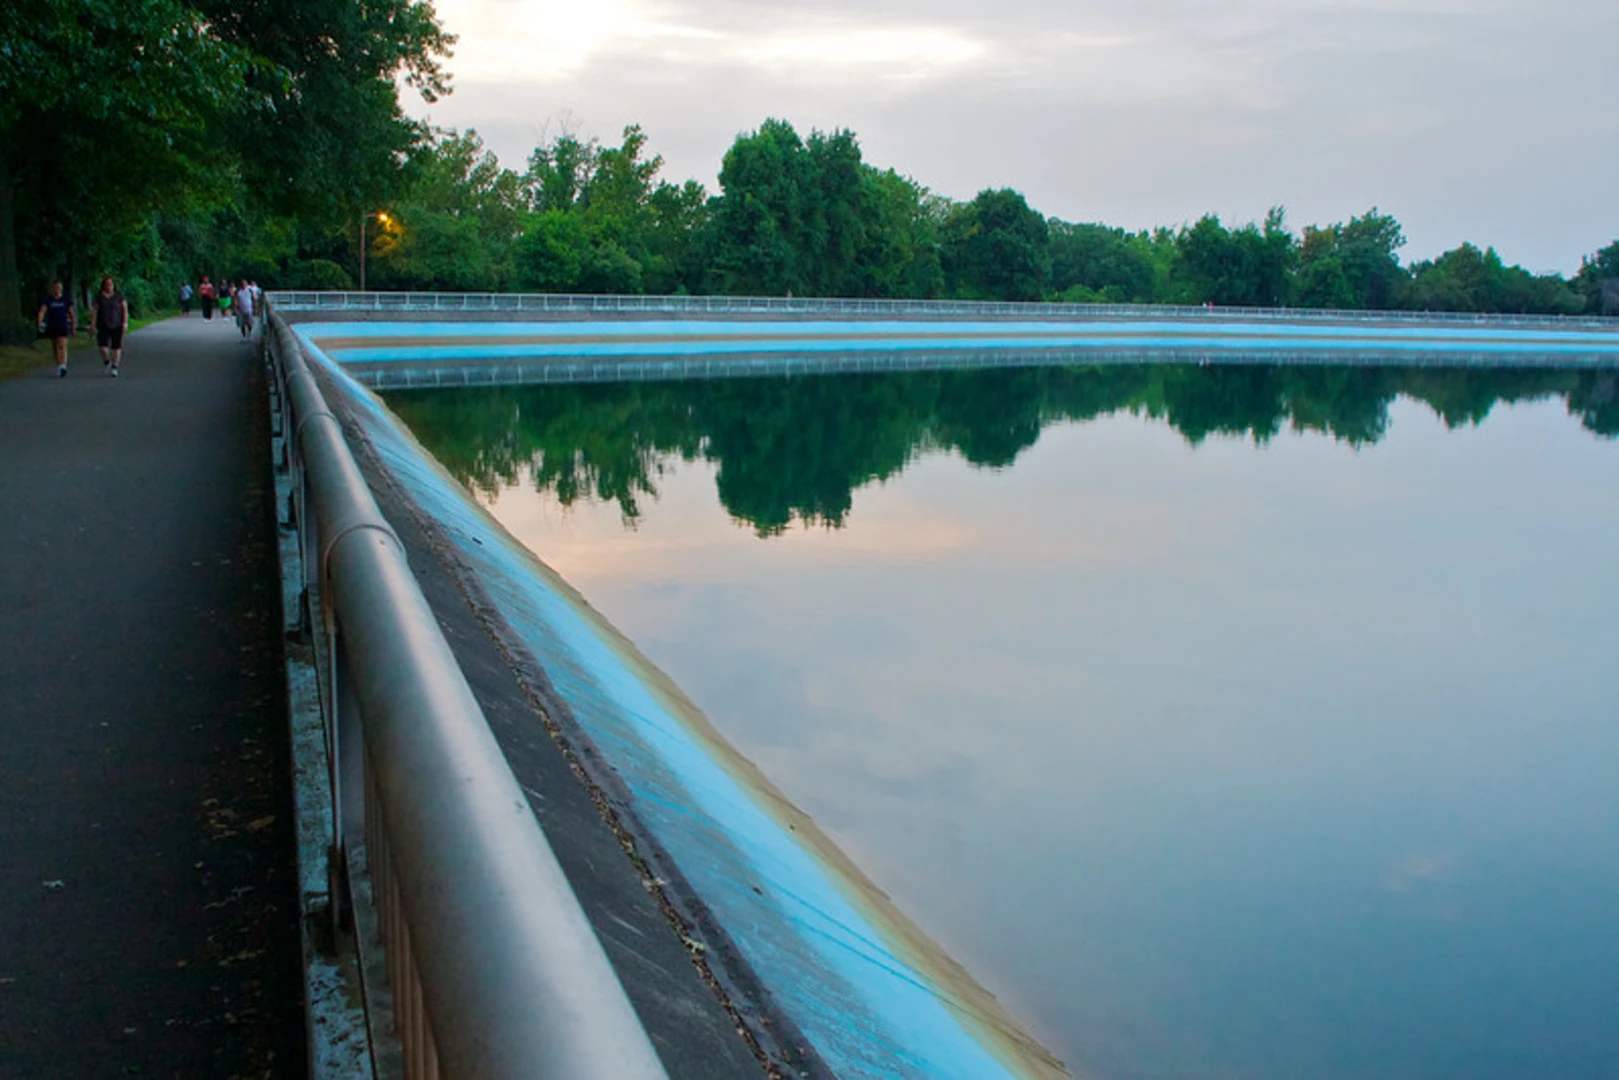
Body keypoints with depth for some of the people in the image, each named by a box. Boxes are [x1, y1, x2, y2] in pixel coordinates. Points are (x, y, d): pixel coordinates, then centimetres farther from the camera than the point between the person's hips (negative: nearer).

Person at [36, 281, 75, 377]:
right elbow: (42, 311, -10)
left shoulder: (66, 300, 2)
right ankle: (58, 365, 27)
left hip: (63, 327, -2)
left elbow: (71, 314, 9)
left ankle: (63, 366, -30)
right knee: (55, 347, 13)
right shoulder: (48, 300, 2)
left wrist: (73, 328, 11)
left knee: (62, 346, -18)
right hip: (52, 326, 2)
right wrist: (40, 322, -27)